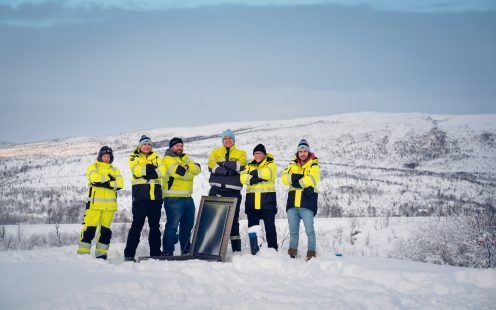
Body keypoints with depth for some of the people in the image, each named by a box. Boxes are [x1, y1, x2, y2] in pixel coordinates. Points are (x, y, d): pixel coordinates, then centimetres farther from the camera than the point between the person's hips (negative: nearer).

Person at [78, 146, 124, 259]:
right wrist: (110, 179, -5)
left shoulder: (114, 170, 18)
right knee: (89, 228, -9)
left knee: (105, 230, 5)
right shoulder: (93, 167, 9)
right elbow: (95, 178, -14)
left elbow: (120, 183, -1)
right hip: (95, 203, -3)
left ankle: (101, 253, 11)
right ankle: (83, 252, -3)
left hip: (109, 205, 3)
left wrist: (107, 184, -13)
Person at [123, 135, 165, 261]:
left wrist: (151, 173, -14)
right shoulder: (134, 157, 9)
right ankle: (129, 254, -4)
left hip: (155, 195, 4)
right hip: (140, 195, -4)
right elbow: (136, 170, -12)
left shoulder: (155, 157, 18)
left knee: (155, 226, 7)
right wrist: (151, 168, -14)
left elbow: (162, 170, -1)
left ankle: (155, 253, 13)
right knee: (137, 225, -6)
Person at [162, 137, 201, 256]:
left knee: (187, 225, 16)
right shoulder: (168, 159, -6)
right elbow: (180, 172, -20)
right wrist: (190, 169, -2)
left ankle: (186, 250, 28)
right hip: (173, 198, -8)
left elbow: (197, 170, 3)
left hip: (188, 198, 8)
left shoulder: (185, 158, 18)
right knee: (172, 225, -12)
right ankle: (167, 251, -9)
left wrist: (187, 164, -13)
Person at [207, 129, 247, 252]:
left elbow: (241, 165, -7)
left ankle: (236, 248, 3)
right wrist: (229, 171, -14)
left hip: (233, 191, -1)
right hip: (216, 191, 1)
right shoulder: (215, 152, 16)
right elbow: (212, 166, -4)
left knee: (234, 220, 1)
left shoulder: (241, 153, 15)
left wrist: (224, 164, -12)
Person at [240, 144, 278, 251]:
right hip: (252, 200, 4)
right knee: (253, 226, 6)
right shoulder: (250, 166, 16)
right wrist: (253, 179, -17)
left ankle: (272, 248, 3)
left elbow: (267, 173, -17)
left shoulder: (270, 164, 6)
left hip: (267, 199, -4)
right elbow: (243, 177, -1)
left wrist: (254, 173, -7)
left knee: (269, 226, -2)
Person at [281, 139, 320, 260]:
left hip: (307, 201, -4)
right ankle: (292, 253, 17)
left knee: (309, 230, -8)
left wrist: (296, 182, -10)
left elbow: (312, 178, -14)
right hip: (293, 200, 5)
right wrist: (293, 177, -16)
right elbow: (285, 177, 3)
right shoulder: (292, 165, 19)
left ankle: (311, 253, -4)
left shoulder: (313, 165, 5)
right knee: (293, 230, 9)